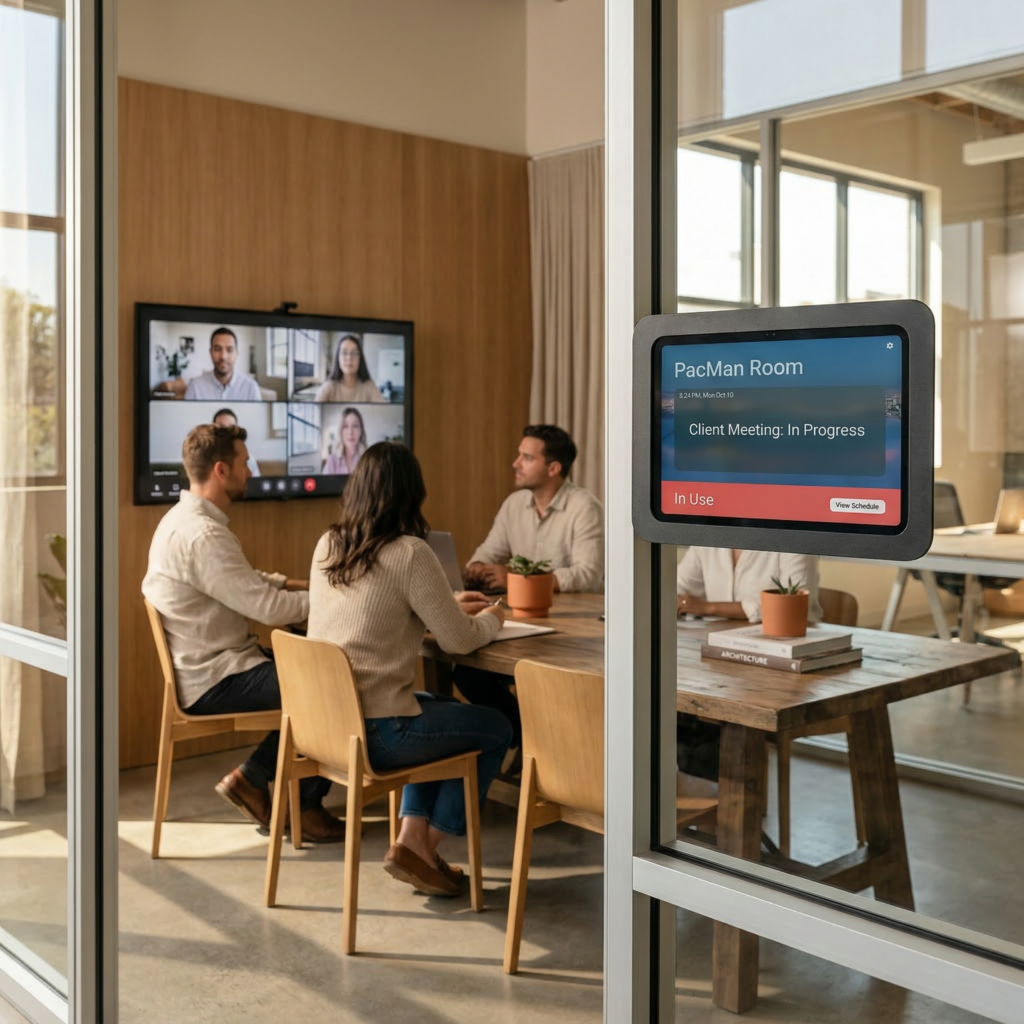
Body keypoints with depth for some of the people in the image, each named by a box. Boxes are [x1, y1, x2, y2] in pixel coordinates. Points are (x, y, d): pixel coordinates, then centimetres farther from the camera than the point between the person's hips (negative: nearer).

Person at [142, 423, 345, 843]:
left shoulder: (184, 520, 10)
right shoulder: (202, 535, -24)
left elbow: (247, 581, 21)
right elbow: (270, 608, -25)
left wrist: (295, 584, 7)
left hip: (210, 665, 10)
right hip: (213, 682, -10)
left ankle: (252, 777, 17)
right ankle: (306, 806, 8)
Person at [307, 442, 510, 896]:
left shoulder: (327, 544, 5)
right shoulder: (410, 553, -17)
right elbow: (459, 640, -11)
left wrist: (451, 604, 22)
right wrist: (491, 619, 11)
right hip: (373, 731, -8)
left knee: (443, 712, 31)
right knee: (496, 730, 14)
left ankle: (412, 837, 20)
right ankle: (419, 849, 14)